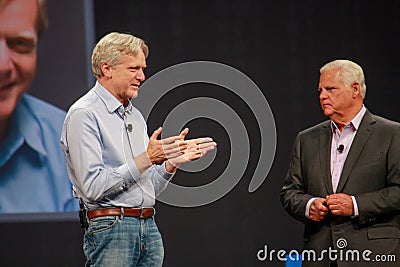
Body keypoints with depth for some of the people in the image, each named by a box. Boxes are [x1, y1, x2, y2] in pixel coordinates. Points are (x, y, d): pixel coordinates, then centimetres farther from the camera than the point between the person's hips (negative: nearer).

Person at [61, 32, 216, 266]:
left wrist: (172, 161, 5)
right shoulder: (84, 114, -7)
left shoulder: (136, 116, 19)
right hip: (110, 228, -8)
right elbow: (93, 187, -17)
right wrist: (146, 159, -17)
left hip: (150, 228, 8)